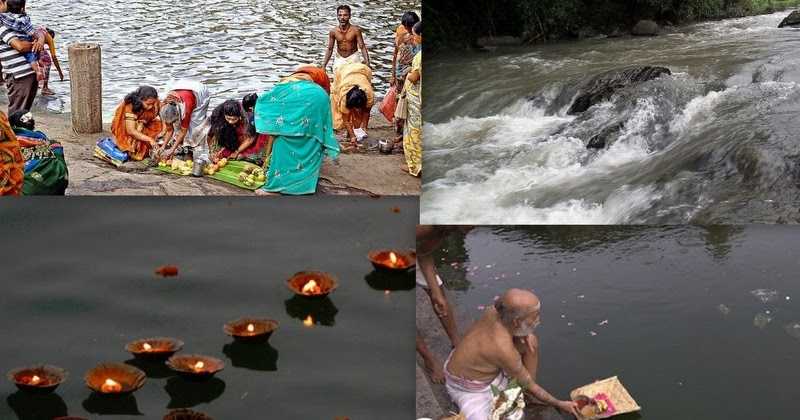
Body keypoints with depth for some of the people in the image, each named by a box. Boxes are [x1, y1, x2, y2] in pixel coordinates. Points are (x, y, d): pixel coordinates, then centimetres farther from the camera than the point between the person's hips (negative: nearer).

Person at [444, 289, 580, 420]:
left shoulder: (495, 311, -20)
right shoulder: (503, 349, -37)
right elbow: (528, 386, -20)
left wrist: (524, 336, -14)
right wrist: (559, 404, -9)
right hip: (469, 389, -8)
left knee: (531, 341, -1)